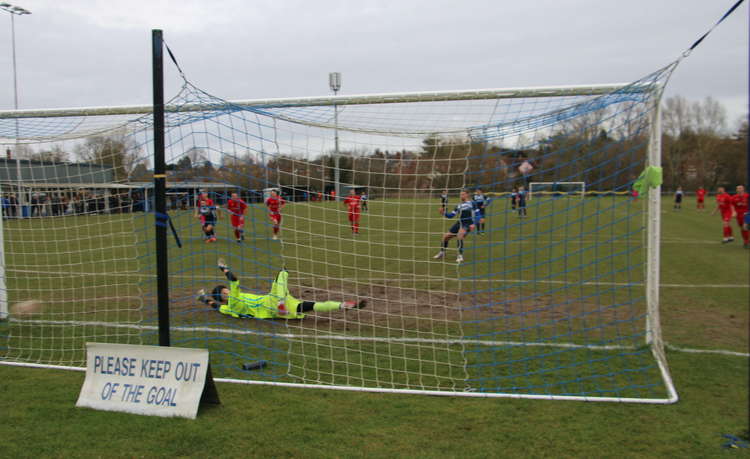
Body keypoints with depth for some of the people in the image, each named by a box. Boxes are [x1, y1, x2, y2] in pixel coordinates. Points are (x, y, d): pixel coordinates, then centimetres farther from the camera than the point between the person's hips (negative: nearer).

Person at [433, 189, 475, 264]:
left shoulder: (471, 203, 0)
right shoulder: (459, 205, 17)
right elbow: (451, 215, 16)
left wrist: (473, 224, -18)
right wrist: (444, 213, -2)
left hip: (467, 224, -6)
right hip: (459, 223, 6)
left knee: (459, 235, -34)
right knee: (446, 236, 4)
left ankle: (460, 255, -26)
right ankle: (442, 253, 27)